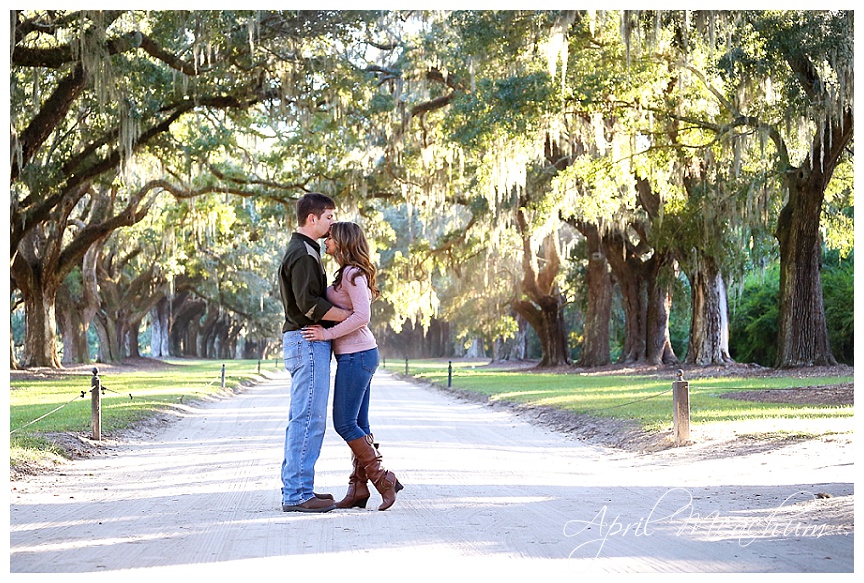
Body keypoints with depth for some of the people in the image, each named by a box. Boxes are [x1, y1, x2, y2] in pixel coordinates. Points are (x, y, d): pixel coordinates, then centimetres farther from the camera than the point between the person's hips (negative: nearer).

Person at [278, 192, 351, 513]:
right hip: (308, 342, -11)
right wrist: (349, 314, -13)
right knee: (309, 418, -10)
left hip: (308, 343, 11)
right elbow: (309, 303, -21)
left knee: (303, 418, 13)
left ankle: (296, 487, 18)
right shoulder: (303, 254, -13)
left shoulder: (303, 251, 21)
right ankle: (297, 494, -9)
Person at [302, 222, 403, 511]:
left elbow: (362, 315, -23)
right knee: (358, 425, 8)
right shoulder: (348, 274, 16)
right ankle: (358, 490, 11)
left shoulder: (352, 273, -14)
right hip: (357, 356, 10)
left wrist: (327, 333, -20)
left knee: (345, 423, -6)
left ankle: (384, 479, -2)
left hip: (356, 356, -10)